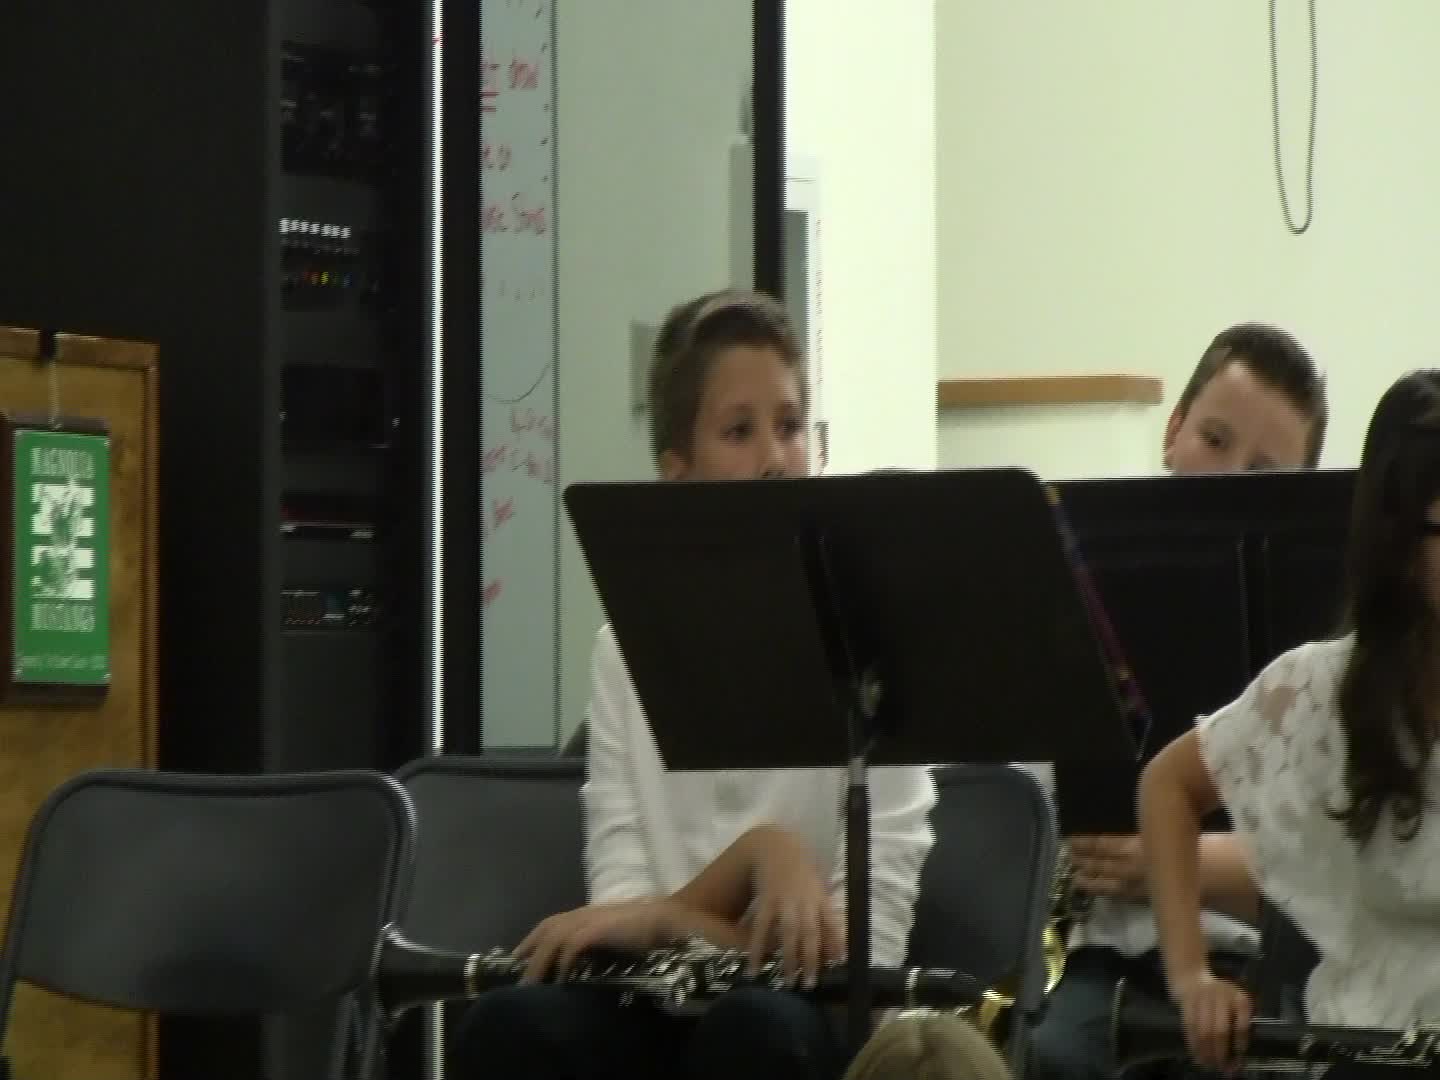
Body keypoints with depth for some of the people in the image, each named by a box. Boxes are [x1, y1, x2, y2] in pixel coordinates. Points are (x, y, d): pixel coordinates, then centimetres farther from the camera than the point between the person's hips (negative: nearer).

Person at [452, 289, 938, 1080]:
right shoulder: (627, 645, 11)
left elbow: (872, 935, -8)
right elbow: (624, 902, -2)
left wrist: (668, 917, -20)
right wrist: (757, 851, -22)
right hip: (661, 1009, 2)